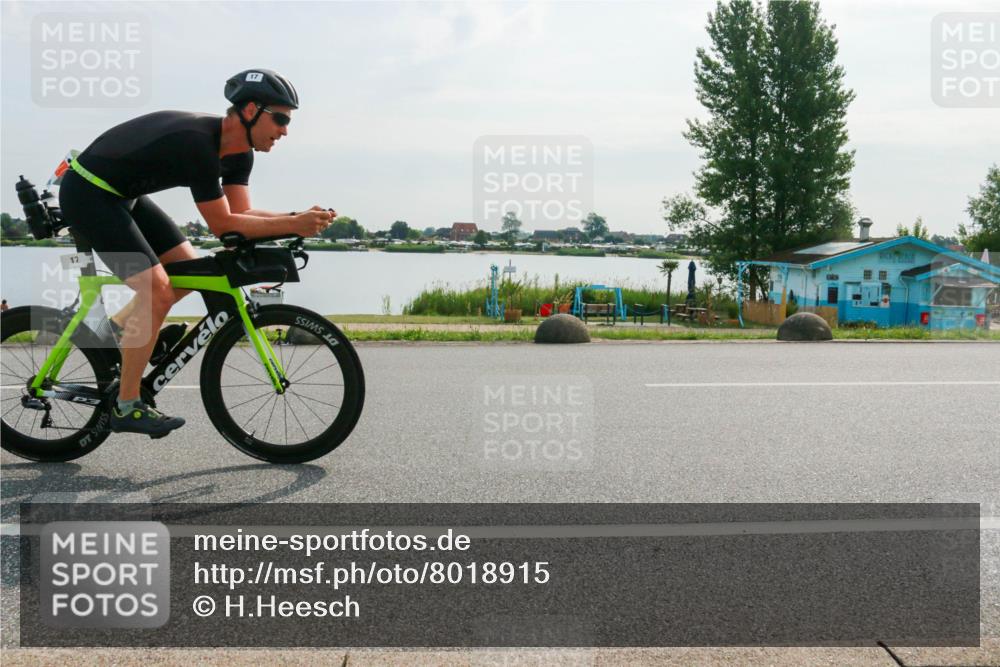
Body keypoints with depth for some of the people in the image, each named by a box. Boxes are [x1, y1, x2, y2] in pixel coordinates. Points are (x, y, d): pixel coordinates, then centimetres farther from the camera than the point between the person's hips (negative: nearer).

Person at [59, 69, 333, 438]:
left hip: (124, 194, 10)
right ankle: (126, 408, -6)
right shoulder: (198, 143, -30)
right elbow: (222, 224, -26)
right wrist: (292, 225, -27)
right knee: (157, 292, -17)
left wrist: (299, 218, -17)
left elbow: (242, 212, -4)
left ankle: (113, 329, 20)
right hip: (87, 193, -10)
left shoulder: (238, 151, -2)